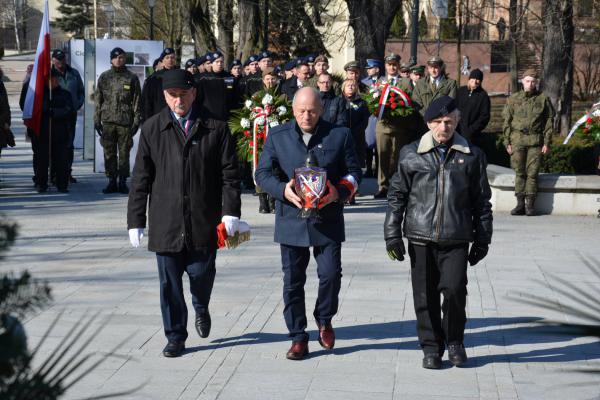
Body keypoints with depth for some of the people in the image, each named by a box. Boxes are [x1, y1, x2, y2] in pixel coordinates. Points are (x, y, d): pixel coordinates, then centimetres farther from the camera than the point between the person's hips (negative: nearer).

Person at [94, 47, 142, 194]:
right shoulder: (104, 77, 11)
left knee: (124, 153, 1)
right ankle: (111, 181, 10)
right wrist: (97, 120, 5)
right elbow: (98, 99, 12)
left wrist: (136, 121, -2)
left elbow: (137, 101, 5)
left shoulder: (132, 78, 5)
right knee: (109, 153, 3)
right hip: (108, 121, 2)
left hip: (125, 121, -2)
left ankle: (123, 182, 8)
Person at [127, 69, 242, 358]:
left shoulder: (215, 128, 3)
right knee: (170, 283, 4)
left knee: (202, 274, 5)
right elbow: (141, 179, 5)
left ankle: (201, 309, 39)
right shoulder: (152, 129, 5)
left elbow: (229, 173, 2)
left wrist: (231, 211, -9)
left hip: (204, 222, -1)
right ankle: (175, 337, 19)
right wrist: (135, 220, 2)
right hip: (166, 222, 1)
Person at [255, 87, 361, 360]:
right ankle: (298, 337, 16)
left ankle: (324, 320, 24)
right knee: (293, 281, 4)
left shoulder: (339, 135, 4)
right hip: (291, 219, 1)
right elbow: (263, 173, 4)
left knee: (331, 274, -5)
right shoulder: (277, 136, 6)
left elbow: (353, 172, 6)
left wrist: (339, 192, -14)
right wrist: (283, 190, -16)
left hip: (328, 220, -1)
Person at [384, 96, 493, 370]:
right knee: (425, 296, 4)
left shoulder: (471, 156, 6)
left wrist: (482, 240, 10)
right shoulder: (411, 154, 5)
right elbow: (397, 195, 8)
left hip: (456, 239, -1)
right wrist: (392, 234, 3)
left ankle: (455, 340, 14)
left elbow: (482, 202, 11)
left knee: (455, 289, -11)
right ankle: (431, 347, 21)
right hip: (420, 237, 1)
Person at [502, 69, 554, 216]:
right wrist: (507, 142, 3)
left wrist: (547, 143, 0)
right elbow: (507, 121, 9)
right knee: (519, 172, 2)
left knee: (532, 173, -2)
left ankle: (530, 204, 5)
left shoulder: (543, 99, 5)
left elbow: (549, 121, 6)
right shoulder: (513, 99, 8)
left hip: (535, 141, -1)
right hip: (517, 139, 1)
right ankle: (520, 204, 7)